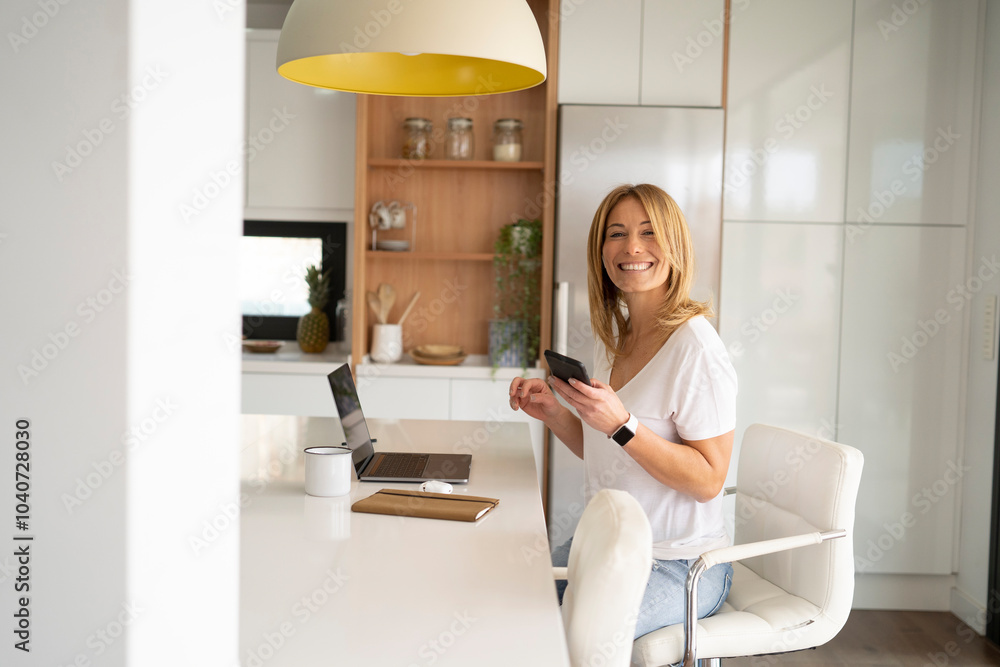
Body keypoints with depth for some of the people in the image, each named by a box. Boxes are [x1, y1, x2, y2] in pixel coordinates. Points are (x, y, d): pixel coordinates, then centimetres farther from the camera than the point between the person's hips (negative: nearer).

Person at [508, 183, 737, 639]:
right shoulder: (613, 338, 7)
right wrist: (553, 412, -2)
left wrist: (621, 424, -29)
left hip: (678, 566, -7)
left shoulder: (695, 348, -19)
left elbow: (708, 480, -20)